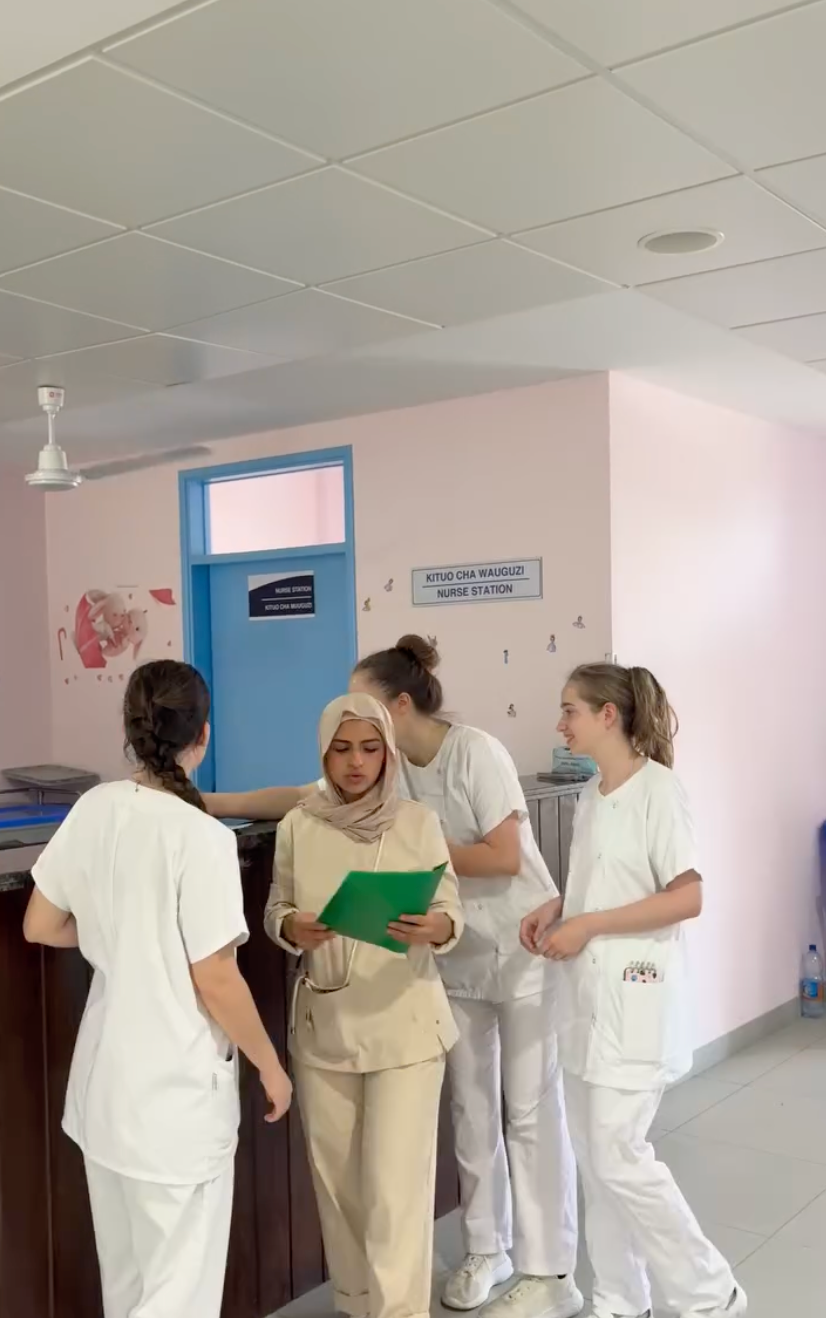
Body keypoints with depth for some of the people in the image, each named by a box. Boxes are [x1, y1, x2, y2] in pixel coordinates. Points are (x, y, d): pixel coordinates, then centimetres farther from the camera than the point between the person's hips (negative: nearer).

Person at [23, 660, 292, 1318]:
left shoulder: (93, 809, -3)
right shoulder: (201, 837, -21)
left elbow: (41, 927, 6)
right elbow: (215, 979, -18)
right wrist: (271, 1065, -3)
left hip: (106, 1076, 7)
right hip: (175, 1088, -7)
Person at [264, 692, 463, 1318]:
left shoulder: (419, 822, -6)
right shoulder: (297, 827, -1)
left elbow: (452, 913, -4)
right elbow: (275, 908, 7)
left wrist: (435, 929, -26)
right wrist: (290, 928, -15)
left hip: (405, 1021, -2)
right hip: (324, 1021, 3)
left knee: (395, 1180, -4)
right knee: (336, 1174, 14)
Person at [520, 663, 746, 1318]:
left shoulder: (658, 790, -15)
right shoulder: (591, 796, 9)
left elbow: (688, 897, -19)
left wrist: (585, 925, -19)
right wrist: (555, 909, 1)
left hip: (634, 999, -8)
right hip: (587, 995, 8)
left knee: (619, 1158, -3)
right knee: (595, 1160, 13)